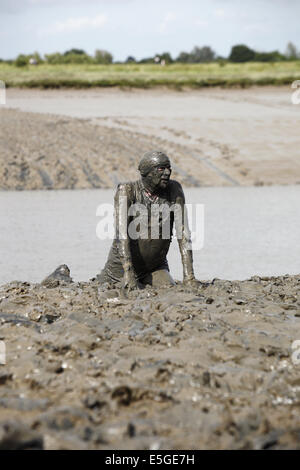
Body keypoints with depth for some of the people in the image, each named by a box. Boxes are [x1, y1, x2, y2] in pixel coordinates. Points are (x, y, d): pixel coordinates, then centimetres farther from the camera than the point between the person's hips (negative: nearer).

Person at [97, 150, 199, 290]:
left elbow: (183, 231, -15)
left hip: (155, 267, 2)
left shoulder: (174, 189, -11)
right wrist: (128, 273, -40)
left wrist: (189, 276, -24)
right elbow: (122, 231, -28)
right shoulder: (126, 191, -18)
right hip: (122, 266, -2)